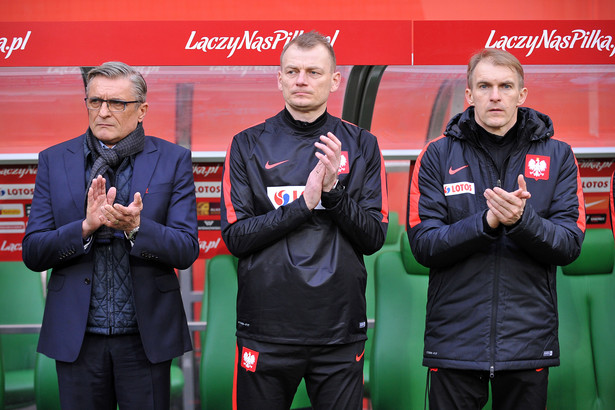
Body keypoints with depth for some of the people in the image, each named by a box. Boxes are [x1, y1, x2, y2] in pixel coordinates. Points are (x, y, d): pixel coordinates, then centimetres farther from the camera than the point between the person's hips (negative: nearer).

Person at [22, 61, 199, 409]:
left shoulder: (173, 160, -1)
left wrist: (136, 227, -24)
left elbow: (187, 251, -6)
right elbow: (33, 253, -2)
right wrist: (86, 226, -19)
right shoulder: (55, 160, 3)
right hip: (78, 337, 1)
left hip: (145, 338, -1)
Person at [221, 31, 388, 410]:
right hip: (266, 329, 0)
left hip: (340, 330, 1)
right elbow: (236, 237, -5)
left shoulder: (360, 145, 6)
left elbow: (374, 237, 0)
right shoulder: (248, 145, 3)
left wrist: (333, 190, -15)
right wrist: (304, 204, -15)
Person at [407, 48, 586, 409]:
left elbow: (569, 246, -4)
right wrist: (487, 222, -21)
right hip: (454, 337, -1)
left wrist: (522, 219, -23)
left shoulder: (557, 155, 4)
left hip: (528, 336, 1)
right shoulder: (437, 156, 2)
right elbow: (423, 245, -7)